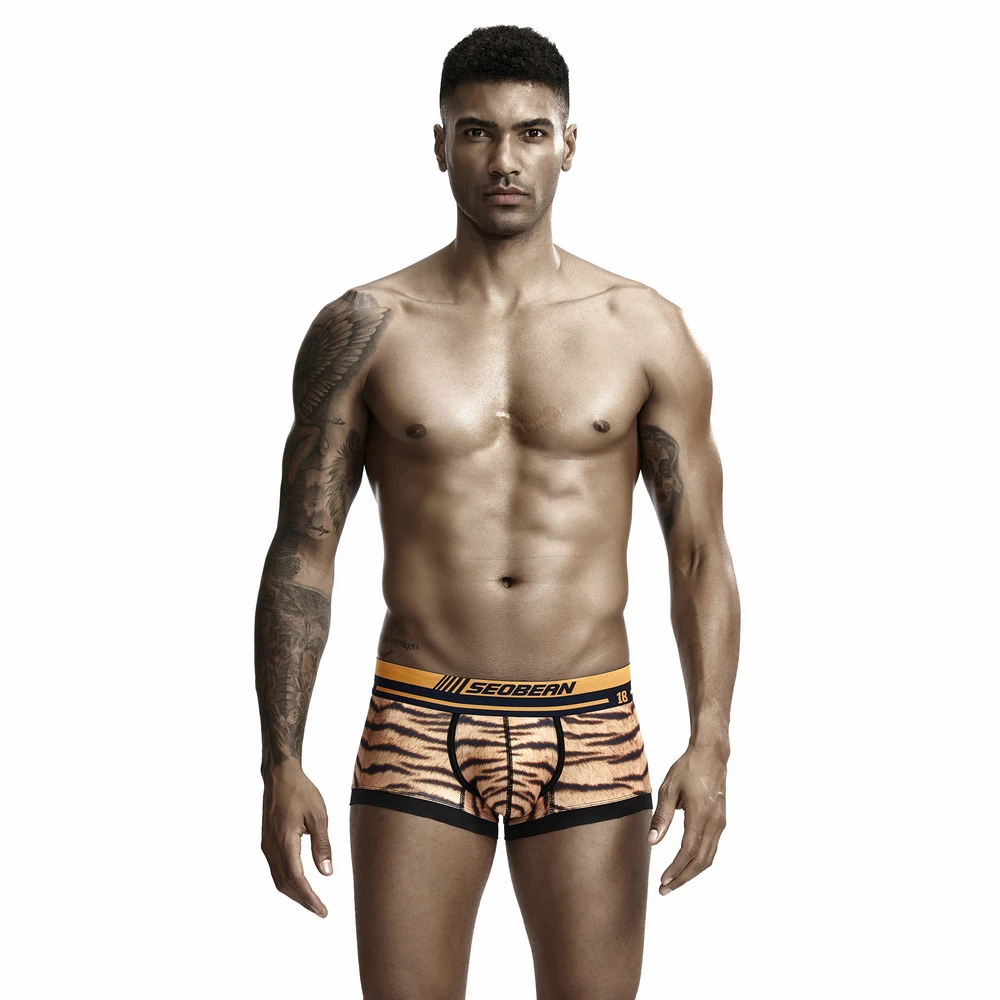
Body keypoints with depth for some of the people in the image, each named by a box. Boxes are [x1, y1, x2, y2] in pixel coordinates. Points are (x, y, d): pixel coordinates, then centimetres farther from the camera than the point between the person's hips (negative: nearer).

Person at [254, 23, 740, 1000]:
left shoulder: (642, 328, 2)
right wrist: (282, 764, -6)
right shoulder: (364, 330, 0)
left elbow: (700, 554, 3)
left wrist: (710, 743, -9)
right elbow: (302, 554, 1)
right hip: (418, 733, 0)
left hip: (589, 734, 1)